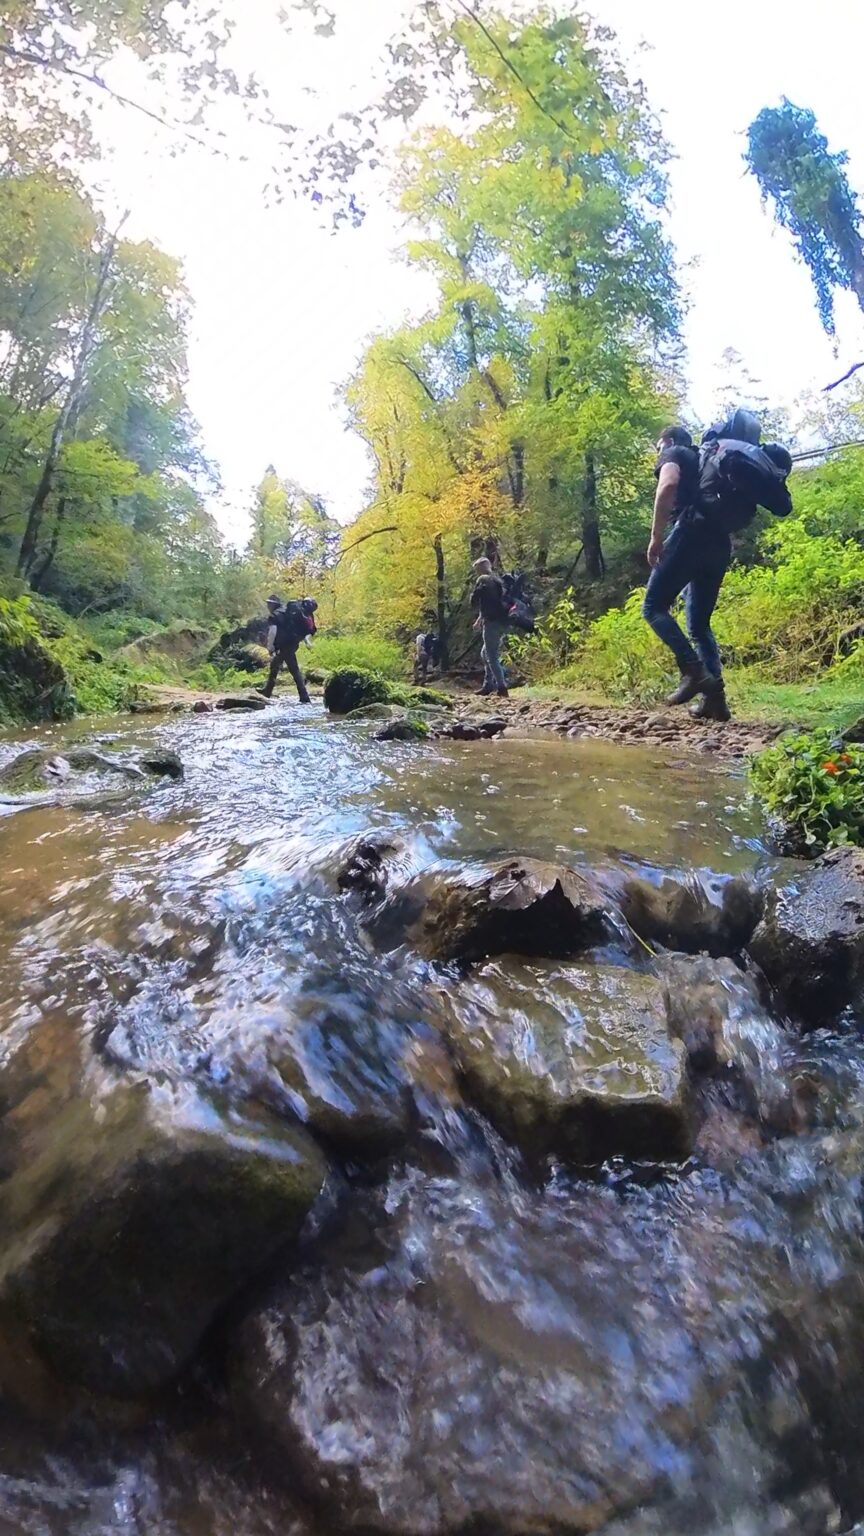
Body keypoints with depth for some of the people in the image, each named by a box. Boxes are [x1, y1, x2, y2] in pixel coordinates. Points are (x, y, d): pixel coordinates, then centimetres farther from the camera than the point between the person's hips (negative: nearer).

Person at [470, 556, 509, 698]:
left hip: (492, 622, -9)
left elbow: (474, 601, -7)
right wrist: (480, 619, 29)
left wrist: (478, 612, 15)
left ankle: (502, 688, -12)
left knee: (492, 656, -7)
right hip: (502, 622, 9)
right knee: (486, 653, 19)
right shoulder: (497, 580, 21)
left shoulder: (483, 580, -6)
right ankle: (488, 685, 19)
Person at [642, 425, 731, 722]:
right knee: (699, 623, 10)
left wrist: (656, 536, -12)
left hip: (691, 533, -8)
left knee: (653, 607, -5)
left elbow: (668, 486, -11)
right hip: (720, 542, 8)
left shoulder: (672, 454, 12)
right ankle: (715, 697, -2)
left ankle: (694, 672, -21)